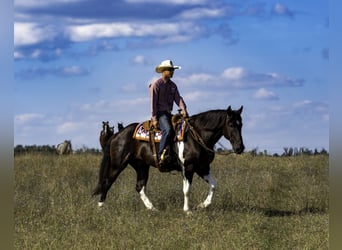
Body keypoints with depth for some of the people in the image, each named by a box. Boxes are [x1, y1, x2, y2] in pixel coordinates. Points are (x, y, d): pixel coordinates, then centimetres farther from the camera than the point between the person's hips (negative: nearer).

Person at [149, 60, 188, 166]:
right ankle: (161, 156, -33)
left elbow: (178, 98, 4)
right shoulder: (156, 84, -5)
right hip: (160, 113, -8)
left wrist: (183, 109, -16)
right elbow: (153, 102, -9)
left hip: (169, 113, 8)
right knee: (167, 130, -32)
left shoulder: (173, 85, 15)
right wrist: (154, 118, -14)